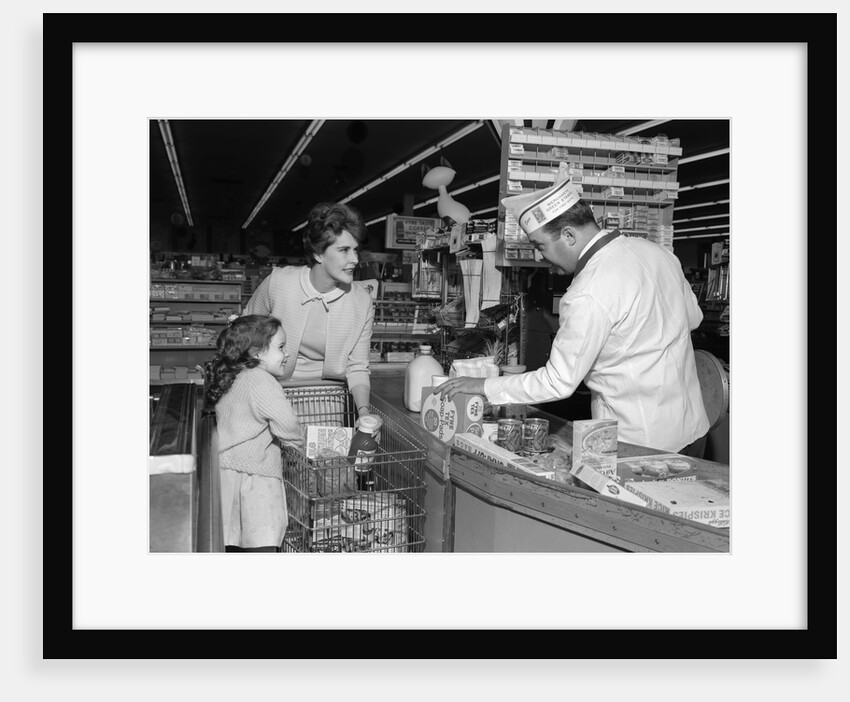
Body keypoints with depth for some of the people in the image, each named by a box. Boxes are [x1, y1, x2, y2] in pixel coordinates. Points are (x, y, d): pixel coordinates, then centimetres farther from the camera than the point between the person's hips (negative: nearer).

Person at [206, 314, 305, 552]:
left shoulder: (232, 377, 14)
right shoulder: (260, 381, -14)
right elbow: (286, 423, -18)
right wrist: (298, 444, -1)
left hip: (227, 468, 9)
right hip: (252, 475, -9)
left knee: (232, 543, 13)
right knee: (264, 543, -10)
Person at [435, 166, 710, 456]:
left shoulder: (588, 297, -25)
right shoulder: (655, 251, 0)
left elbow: (558, 383, -19)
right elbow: (693, 316, 16)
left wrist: (483, 386, -11)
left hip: (640, 442, -8)